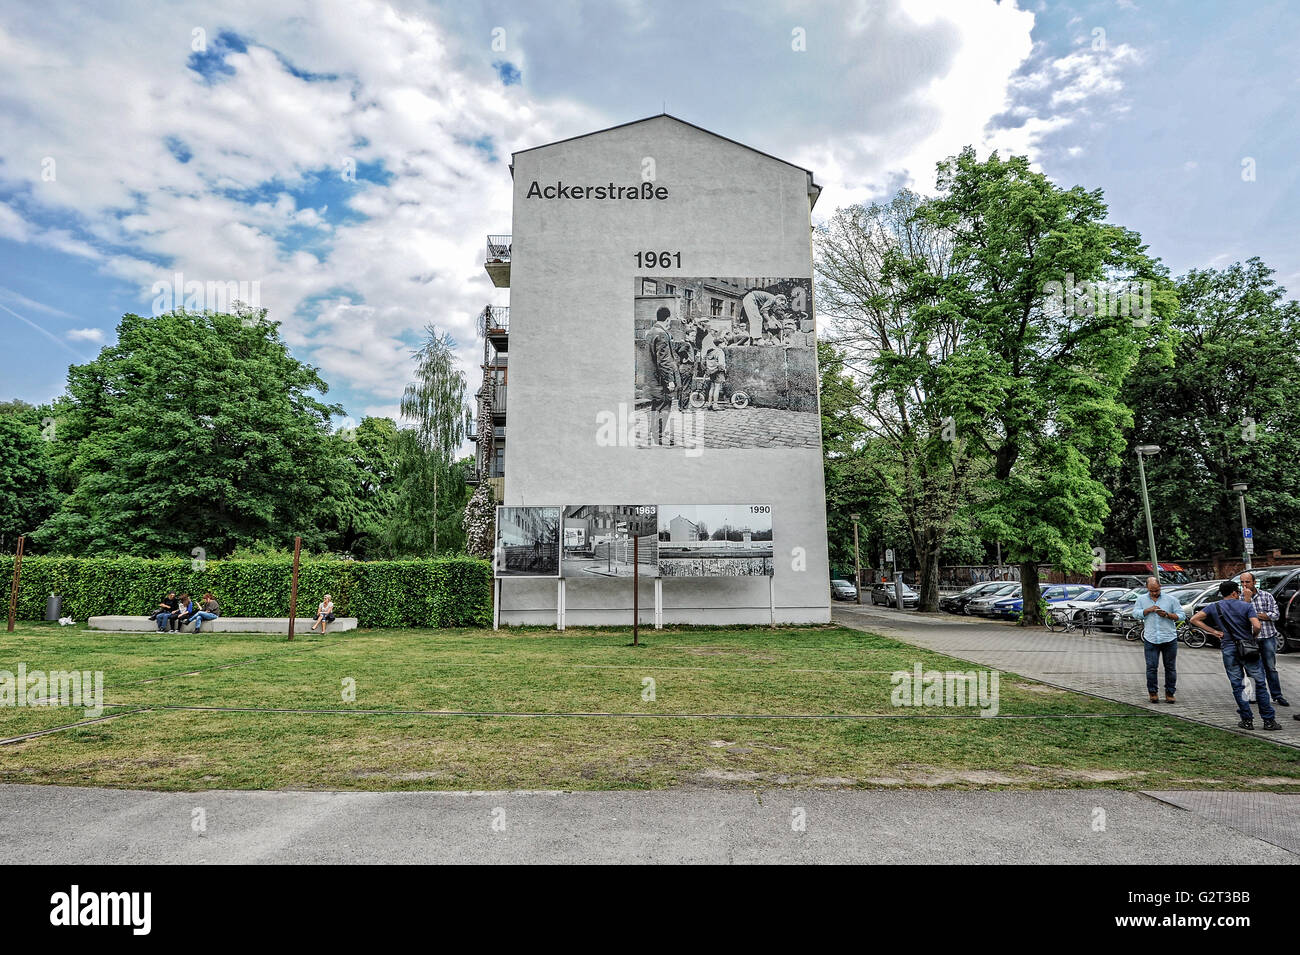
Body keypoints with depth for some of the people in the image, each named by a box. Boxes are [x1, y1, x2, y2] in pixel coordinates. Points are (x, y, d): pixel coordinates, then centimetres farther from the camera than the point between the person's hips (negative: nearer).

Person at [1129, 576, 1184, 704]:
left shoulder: (1170, 599, 5)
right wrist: (1148, 610, -12)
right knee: (1151, 667, -3)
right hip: (1150, 640, 0)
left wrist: (1167, 615, -12)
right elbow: (1135, 613, 2)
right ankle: (1153, 692, 8)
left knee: (1170, 668, 5)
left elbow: (1182, 615, 3)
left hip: (1169, 639, 0)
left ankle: (1170, 693, 16)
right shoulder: (1141, 599, 10)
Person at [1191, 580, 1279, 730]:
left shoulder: (1214, 607, 3)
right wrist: (1253, 635, 4)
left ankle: (1247, 720, 9)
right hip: (1248, 649, -1)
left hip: (1228, 649, 1)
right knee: (1260, 683, 8)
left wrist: (1213, 631, 3)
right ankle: (1269, 720, 10)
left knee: (1237, 686, 7)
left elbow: (1194, 619, -2)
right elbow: (1256, 626, -17)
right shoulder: (1246, 606, -3)